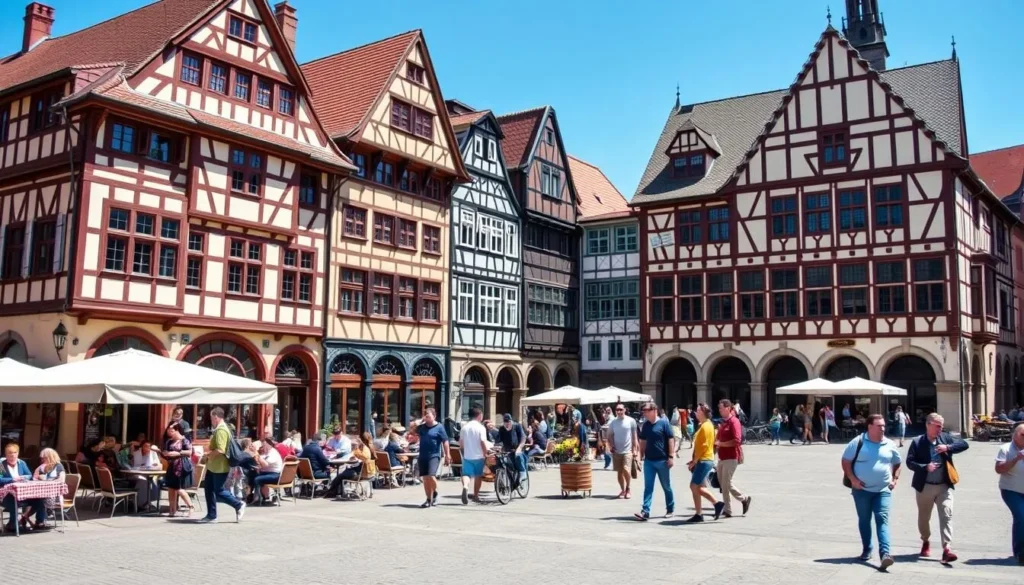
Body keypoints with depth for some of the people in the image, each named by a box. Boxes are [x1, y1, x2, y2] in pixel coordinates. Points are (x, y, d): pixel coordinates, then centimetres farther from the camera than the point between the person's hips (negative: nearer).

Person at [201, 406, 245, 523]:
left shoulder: (221, 430, -22)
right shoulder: (219, 429, 12)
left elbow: (220, 450, -29)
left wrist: (209, 455, -15)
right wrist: (209, 456, 10)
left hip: (219, 467, -10)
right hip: (213, 467, 10)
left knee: (219, 492, -1)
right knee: (209, 489, 12)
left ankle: (239, 505, 11)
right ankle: (211, 515, 18)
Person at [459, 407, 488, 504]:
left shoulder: (464, 427, 5)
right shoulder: (480, 427, -10)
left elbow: (460, 442, 10)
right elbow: (483, 442, -17)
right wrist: (485, 454, -6)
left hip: (467, 456, 3)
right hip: (478, 456, -3)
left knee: (466, 474, 1)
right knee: (478, 476, 13)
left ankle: (465, 486, -29)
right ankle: (475, 495, 20)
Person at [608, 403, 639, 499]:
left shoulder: (631, 421, -2)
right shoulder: (612, 422, 4)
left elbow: (634, 436, 1)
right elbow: (610, 436, 10)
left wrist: (635, 449, -3)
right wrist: (611, 446, -5)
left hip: (628, 450, -3)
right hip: (616, 451, 3)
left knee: (626, 470, -16)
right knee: (619, 472, 8)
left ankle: (627, 489, 5)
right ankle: (623, 490, 23)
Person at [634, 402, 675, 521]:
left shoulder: (664, 423, -9)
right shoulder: (646, 426, 7)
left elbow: (671, 439, -10)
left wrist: (671, 456, -13)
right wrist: (641, 456, 11)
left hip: (662, 460, -4)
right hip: (649, 460, 4)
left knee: (666, 486, 9)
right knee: (648, 487, -1)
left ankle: (670, 509, 23)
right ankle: (645, 511, -4)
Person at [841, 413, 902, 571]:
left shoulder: (890, 445, 3)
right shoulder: (858, 442, -7)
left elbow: (897, 463, 19)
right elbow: (846, 461, -3)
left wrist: (895, 479, 6)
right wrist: (853, 479, -11)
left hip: (883, 490, 1)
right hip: (862, 490, -1)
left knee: (882, 519, -9)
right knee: (864, 520, 10)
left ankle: (885, 553, -16)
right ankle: (866, 550, 25)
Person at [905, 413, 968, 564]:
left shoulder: (945, 438, 3)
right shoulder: (917, 442, -6)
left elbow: (964, 444, -2)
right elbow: (910, 462, -8)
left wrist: (948, 447, -16)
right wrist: (925, 467, -24)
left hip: (944, 486, 1)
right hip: (925, 486, -1)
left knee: (947, 516, -11)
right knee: (924, 517, 13)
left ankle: (947, 549, -14)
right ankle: (925, 542, 37)